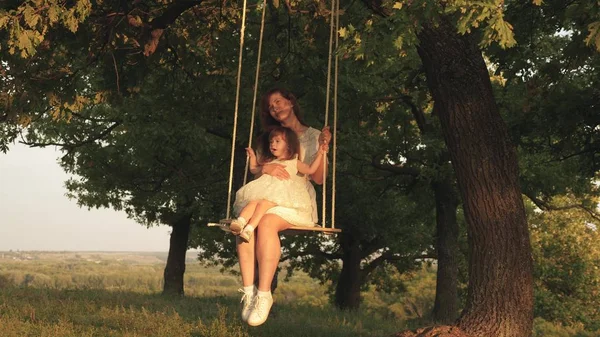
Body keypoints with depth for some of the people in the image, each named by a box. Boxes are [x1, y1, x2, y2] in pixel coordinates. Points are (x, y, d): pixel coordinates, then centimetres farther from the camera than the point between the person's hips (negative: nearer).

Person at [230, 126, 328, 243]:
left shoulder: (294, 162, 21)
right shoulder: (268, 162, 33)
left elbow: (310, 170, 12)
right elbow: (254, 170, 46)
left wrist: (319, 154, 8)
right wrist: (252, 156, 41)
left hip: (283, 194, -4)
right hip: (266, 190, 4)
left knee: (264, 203, -36)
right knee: (253, 201, -32)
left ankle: (249, 228, -53)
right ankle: (240, 221, -55)